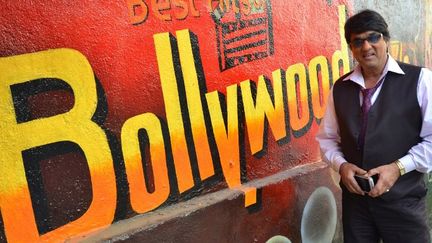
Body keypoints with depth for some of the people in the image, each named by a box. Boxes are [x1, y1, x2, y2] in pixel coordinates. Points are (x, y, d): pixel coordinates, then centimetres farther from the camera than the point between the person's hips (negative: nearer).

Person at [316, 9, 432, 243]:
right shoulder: (340, 88, 6)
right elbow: (327, 138, 11)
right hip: (354, 199, 3)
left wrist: (398, 167, -17)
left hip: (403, 200, -3)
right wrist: (341, 165, -6)